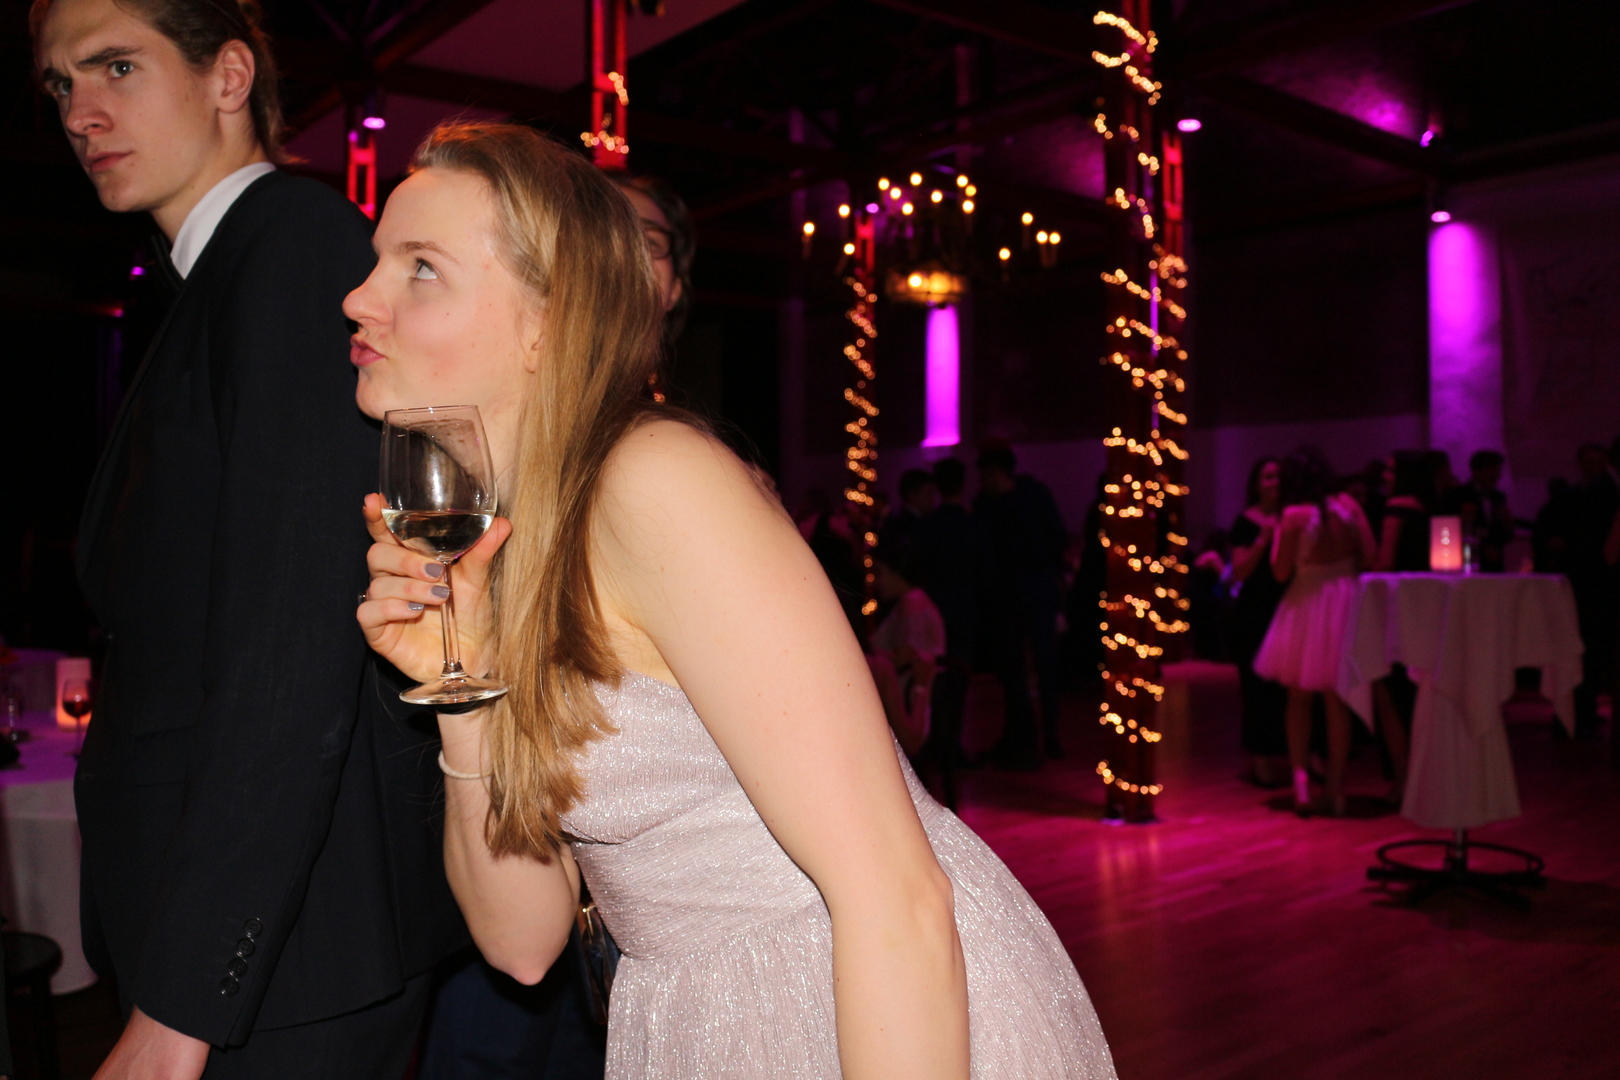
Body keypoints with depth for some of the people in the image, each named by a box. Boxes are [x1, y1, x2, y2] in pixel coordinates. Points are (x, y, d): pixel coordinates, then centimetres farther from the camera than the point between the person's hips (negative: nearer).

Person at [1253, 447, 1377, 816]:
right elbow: (1369, 557, -3)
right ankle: (1335, 788, 14)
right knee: (1336, 701, 10)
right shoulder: (1347, 505, -5)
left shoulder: (1293, 516, -15)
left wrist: (1274, 538, 1)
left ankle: (1301, 778, 2)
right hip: (1344, 605, 3)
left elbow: (1281, 572, -11)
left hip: (1305, 606, -2)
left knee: (1298, 699, 13)